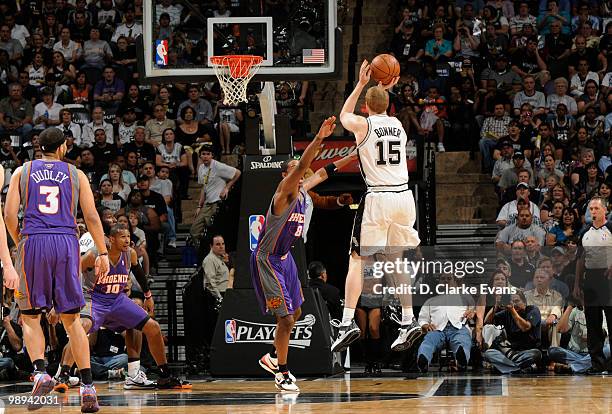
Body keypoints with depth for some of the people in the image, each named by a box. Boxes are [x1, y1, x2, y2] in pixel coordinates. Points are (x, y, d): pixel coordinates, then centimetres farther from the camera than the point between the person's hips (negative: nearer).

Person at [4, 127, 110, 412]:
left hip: (33, 242, -1)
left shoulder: (22, 172, 11)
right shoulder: (76, 174, 12)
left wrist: (19, 243, 17)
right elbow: (91, 217, 5)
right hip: (67, 243, 1)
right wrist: (102, 253, 10)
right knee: (71, 319, 7)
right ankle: (87, 386, -1)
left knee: (30, 316, 9)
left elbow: (9, 215, 2)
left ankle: (40, 372, -15)